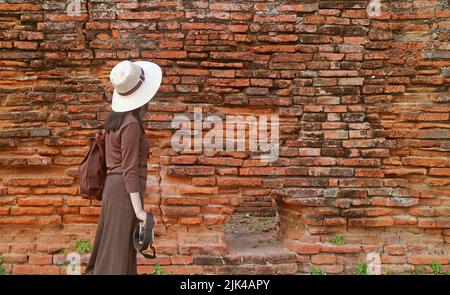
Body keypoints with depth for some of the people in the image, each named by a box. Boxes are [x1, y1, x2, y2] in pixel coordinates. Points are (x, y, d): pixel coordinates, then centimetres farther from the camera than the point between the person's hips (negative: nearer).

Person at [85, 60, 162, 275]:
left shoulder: (115, 118, 10)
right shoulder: (131, 123, -17)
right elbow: (130, 169, -19)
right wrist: (138, 209, -17)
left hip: (113, 186, 9)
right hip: (125, 190, -9)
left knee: (110, 249, 19)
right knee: (118, 252, 1)